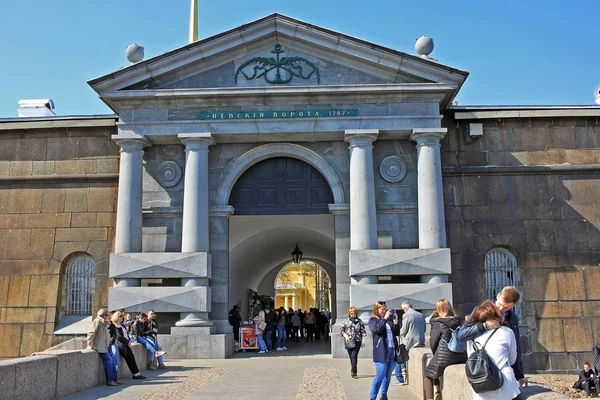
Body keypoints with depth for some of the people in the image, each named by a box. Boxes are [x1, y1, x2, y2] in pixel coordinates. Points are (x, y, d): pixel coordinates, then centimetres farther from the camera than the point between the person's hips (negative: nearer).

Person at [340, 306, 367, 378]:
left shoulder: (359, 321, 3)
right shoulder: (346, 321, 6)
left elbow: (363, 331, 5)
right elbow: (341, 330, 8)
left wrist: (363, 341, 0)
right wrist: (345, 335, -8)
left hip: (357, 341, -2)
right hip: (348, 342, 2)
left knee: (354, 356, -15)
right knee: (351, 357, 7)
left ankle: (353, 372, -14)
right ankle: (354, 371, 20)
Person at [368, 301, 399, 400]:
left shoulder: (390, 319, 14)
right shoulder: (372, 320, 2)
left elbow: (397, 333, 11)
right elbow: (376, 329, -17)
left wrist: (396, 321, -2)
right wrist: (385, 318, -17)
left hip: (392, 350, 5)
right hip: (381, 351, -5)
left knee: (388, 375, 9)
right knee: (380, 376, -6)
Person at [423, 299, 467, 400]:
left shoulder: (438, 323, -6)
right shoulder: (457, 321, 6)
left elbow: (433, 342, -5)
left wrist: (436, 354, 14)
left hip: (444, 356, -5)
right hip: (461, 356, 5)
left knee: (428, 375, 17)